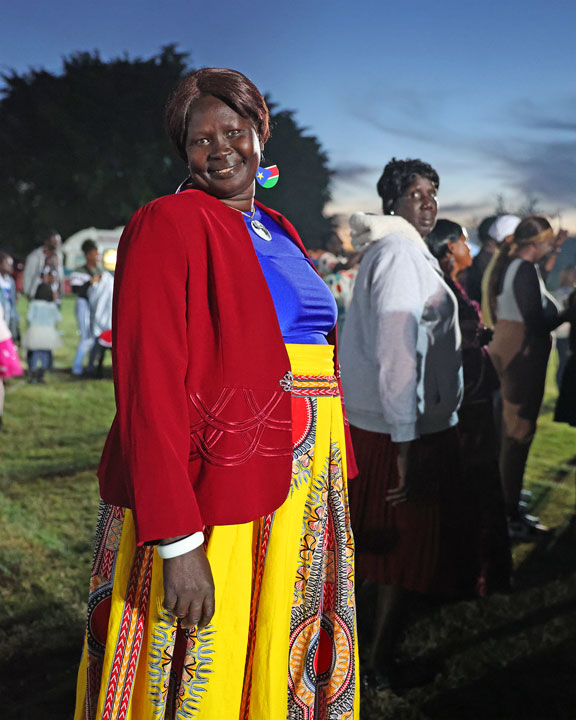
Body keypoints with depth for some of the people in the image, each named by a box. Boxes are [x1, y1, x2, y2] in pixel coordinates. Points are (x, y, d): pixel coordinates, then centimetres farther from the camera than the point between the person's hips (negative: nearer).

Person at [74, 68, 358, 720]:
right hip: (211, 498, -7)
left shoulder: (277, 231, 15)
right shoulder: (168, 223, -9)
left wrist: (330, 485, 11)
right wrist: (176, 540, -23)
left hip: (299, 489, 7)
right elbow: (148, 384, -17)